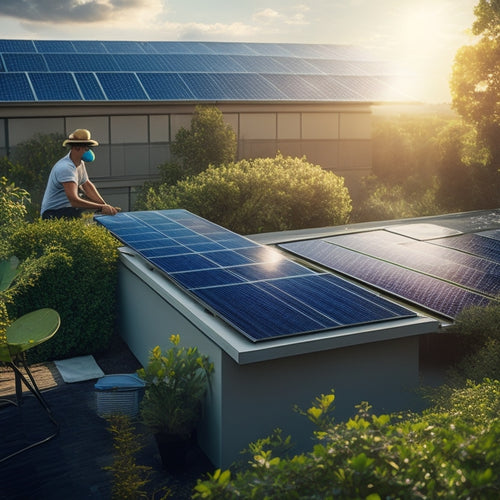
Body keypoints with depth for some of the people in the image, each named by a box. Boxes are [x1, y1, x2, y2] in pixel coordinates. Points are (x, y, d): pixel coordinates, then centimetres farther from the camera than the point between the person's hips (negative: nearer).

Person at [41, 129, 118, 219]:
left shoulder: (80, 162, 4)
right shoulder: (66, 168, -27)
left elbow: (87, 185, 9)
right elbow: (74, 201, -35)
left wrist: (104, 205, -6)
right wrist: (102, 207, -34)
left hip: (68, 207, 10)